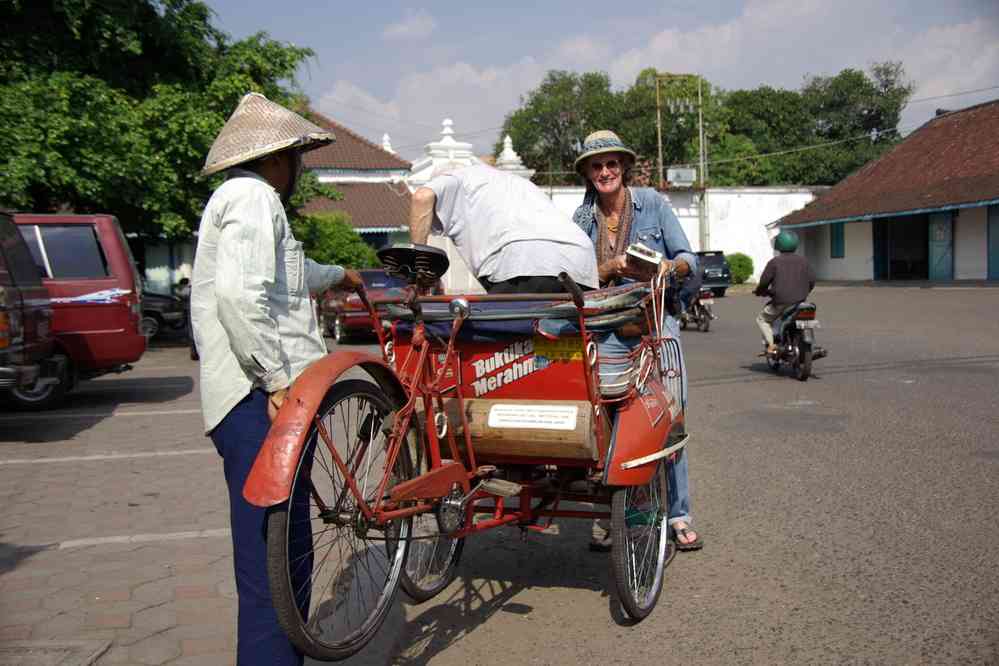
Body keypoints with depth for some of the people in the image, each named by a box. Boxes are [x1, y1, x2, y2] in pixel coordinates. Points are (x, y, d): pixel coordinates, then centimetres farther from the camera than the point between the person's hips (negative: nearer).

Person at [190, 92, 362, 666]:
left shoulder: (244, 198, 27)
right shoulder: (254, 196, -7)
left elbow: (289, 274, 46)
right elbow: (239, 294, -23)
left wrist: (338, 274, 62)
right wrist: (276, 378, -20)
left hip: (265, 398, 11)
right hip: (261, 402, -11)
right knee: (273, 558, -10)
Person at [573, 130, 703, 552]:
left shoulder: (652, 203, 4)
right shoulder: (582, 219, 9)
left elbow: (688, 258, 4)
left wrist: (668, 267, -18)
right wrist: (612, 268, -13)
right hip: (608, 328, 1)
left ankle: (678, 515, 11)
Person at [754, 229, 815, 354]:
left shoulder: (774, 262, -8)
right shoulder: (803, 260, 6)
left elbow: (764, 282, -9)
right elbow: (812, 280, 7)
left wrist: (759, 291, 13)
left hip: (781, 303, -5)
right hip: (800, 302, 5)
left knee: (761, 319, 16)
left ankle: (771, 345, -3)